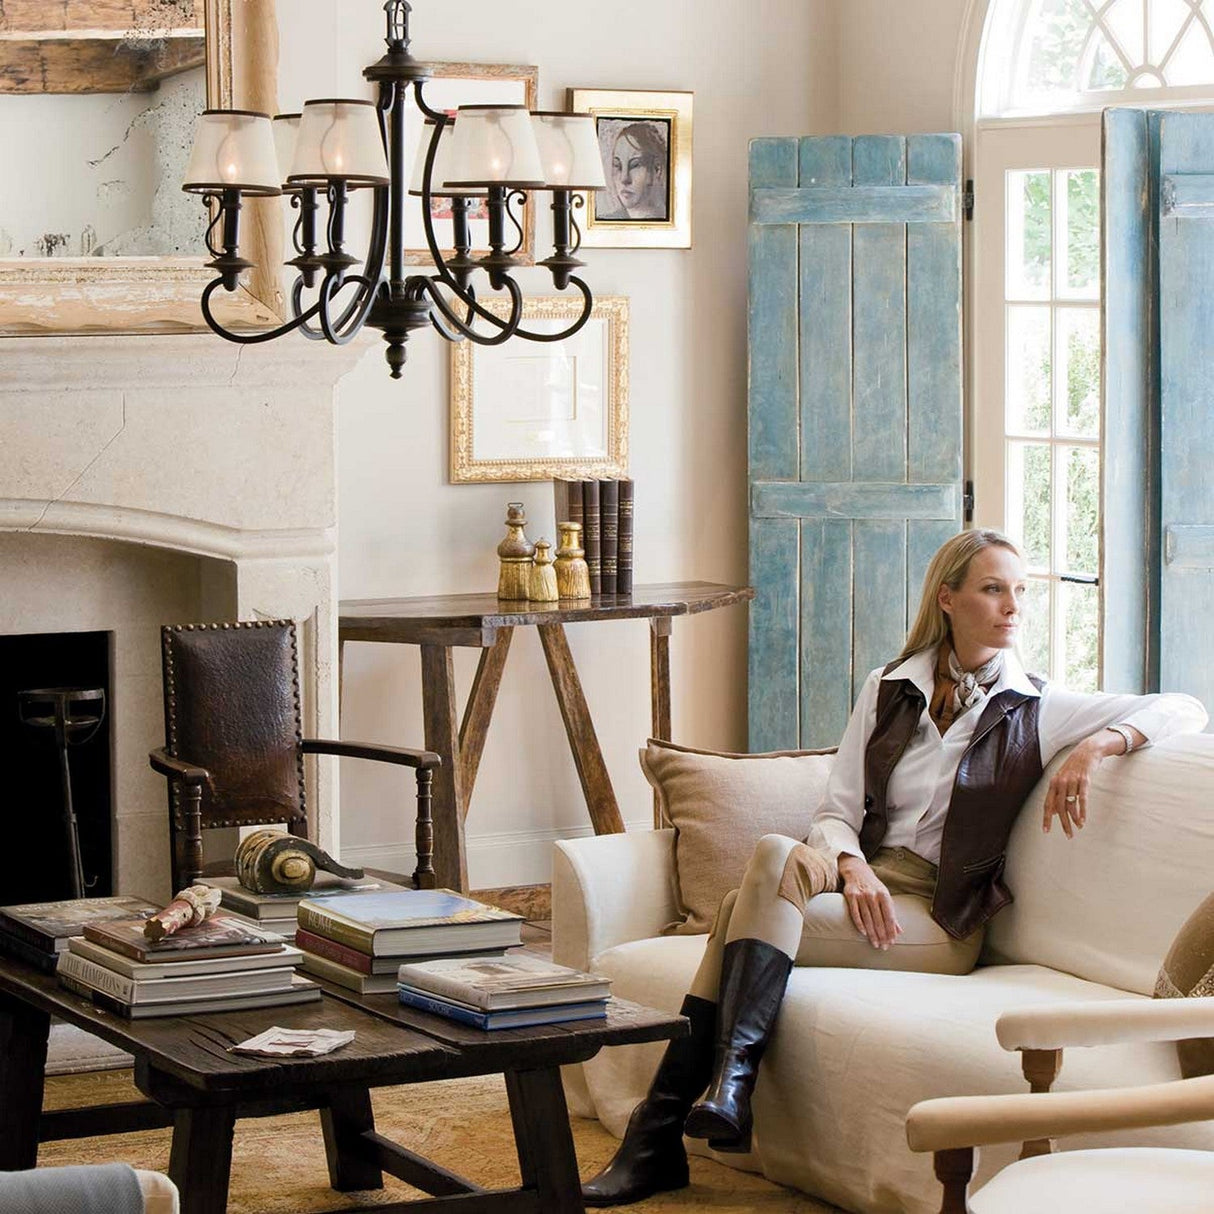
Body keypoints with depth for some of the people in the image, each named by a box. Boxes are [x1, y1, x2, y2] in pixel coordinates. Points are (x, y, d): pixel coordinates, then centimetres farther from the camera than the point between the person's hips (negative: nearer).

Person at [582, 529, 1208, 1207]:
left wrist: (1100, 743, -17)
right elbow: (837, 812, 10)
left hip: (943, 919, -3)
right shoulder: (890, 690, 15)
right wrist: (851, 867, -13)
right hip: (866, 883, 3)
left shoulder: (1036, 709, 7)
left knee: (749, 912, -27)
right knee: (780, 856, -32)